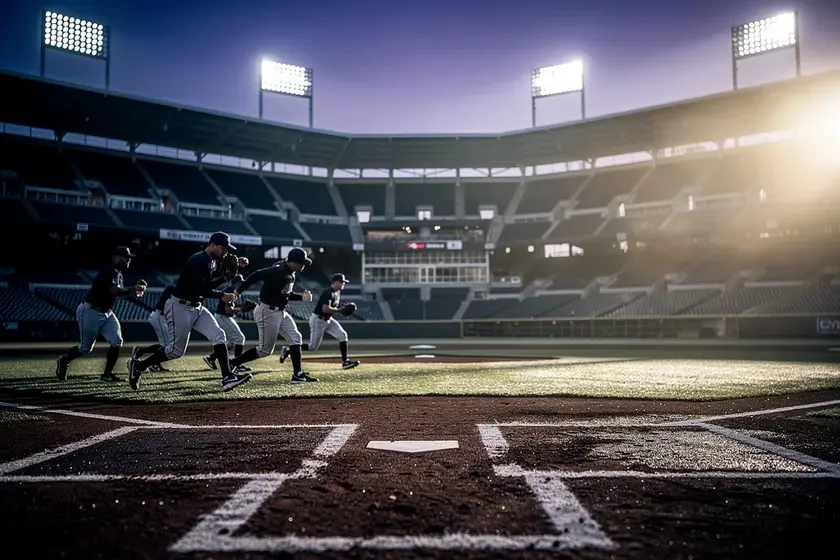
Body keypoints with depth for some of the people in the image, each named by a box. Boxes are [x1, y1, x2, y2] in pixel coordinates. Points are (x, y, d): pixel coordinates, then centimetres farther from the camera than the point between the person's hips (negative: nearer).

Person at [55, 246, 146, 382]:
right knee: (85, 347, 3)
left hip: (106, 313, 9)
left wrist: (133, 292, 1)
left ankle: (107, 374, 4)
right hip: (90, 312, -9)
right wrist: (134, 289, -21)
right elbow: (115, 291, -33)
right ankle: (63, 361, 30)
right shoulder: (109, 271, -21)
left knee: (116, 342, -4)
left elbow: (118, 295, 16)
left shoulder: (118, 273, 9)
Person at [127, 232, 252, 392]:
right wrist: (221, 296, -22)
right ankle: (138, 365, 16)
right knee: (176, 350, -3)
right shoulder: (197, 261, -21)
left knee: (219, 336, -6)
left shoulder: (215, 262, 7)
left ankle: (228, 378, -11)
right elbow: (200, 290, -30)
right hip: (179, 306, -9)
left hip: (197, 307, 9)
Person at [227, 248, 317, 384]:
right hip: (267, 312, -9)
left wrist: (302, 297, 3)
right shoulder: (277, 271, -24)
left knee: (296, 339, 5)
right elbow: (256, 275, -30)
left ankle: (297, 374, 8)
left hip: (281, 312, 9)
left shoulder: (290, 273, 6)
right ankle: (231, 364, 12)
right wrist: (239, 291, -32)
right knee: (265, 349, -1)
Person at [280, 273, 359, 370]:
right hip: (318, 320, -9)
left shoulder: (337, 293, 8)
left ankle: (345, 361, -3)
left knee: (342, 335, -5)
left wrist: (343, 309, -1)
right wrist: (340, 310, -25)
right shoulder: (328, 292, -21)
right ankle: (287, 350, 10)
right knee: (313, 346, -4)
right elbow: (325, 309, -30)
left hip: (328, 319, 9)